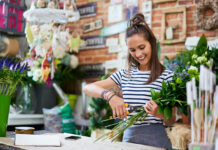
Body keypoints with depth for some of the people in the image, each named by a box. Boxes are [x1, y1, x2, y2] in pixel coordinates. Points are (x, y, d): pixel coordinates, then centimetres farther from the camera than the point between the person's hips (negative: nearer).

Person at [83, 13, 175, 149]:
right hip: (129, 137, 3)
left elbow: (171, 120, 2)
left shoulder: (166, 75, 0)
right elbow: (88, 88, 3)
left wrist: (158, 113, -20)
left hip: (155, 139, -3)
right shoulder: (125, 74, 11)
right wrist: (110, 95, -15)